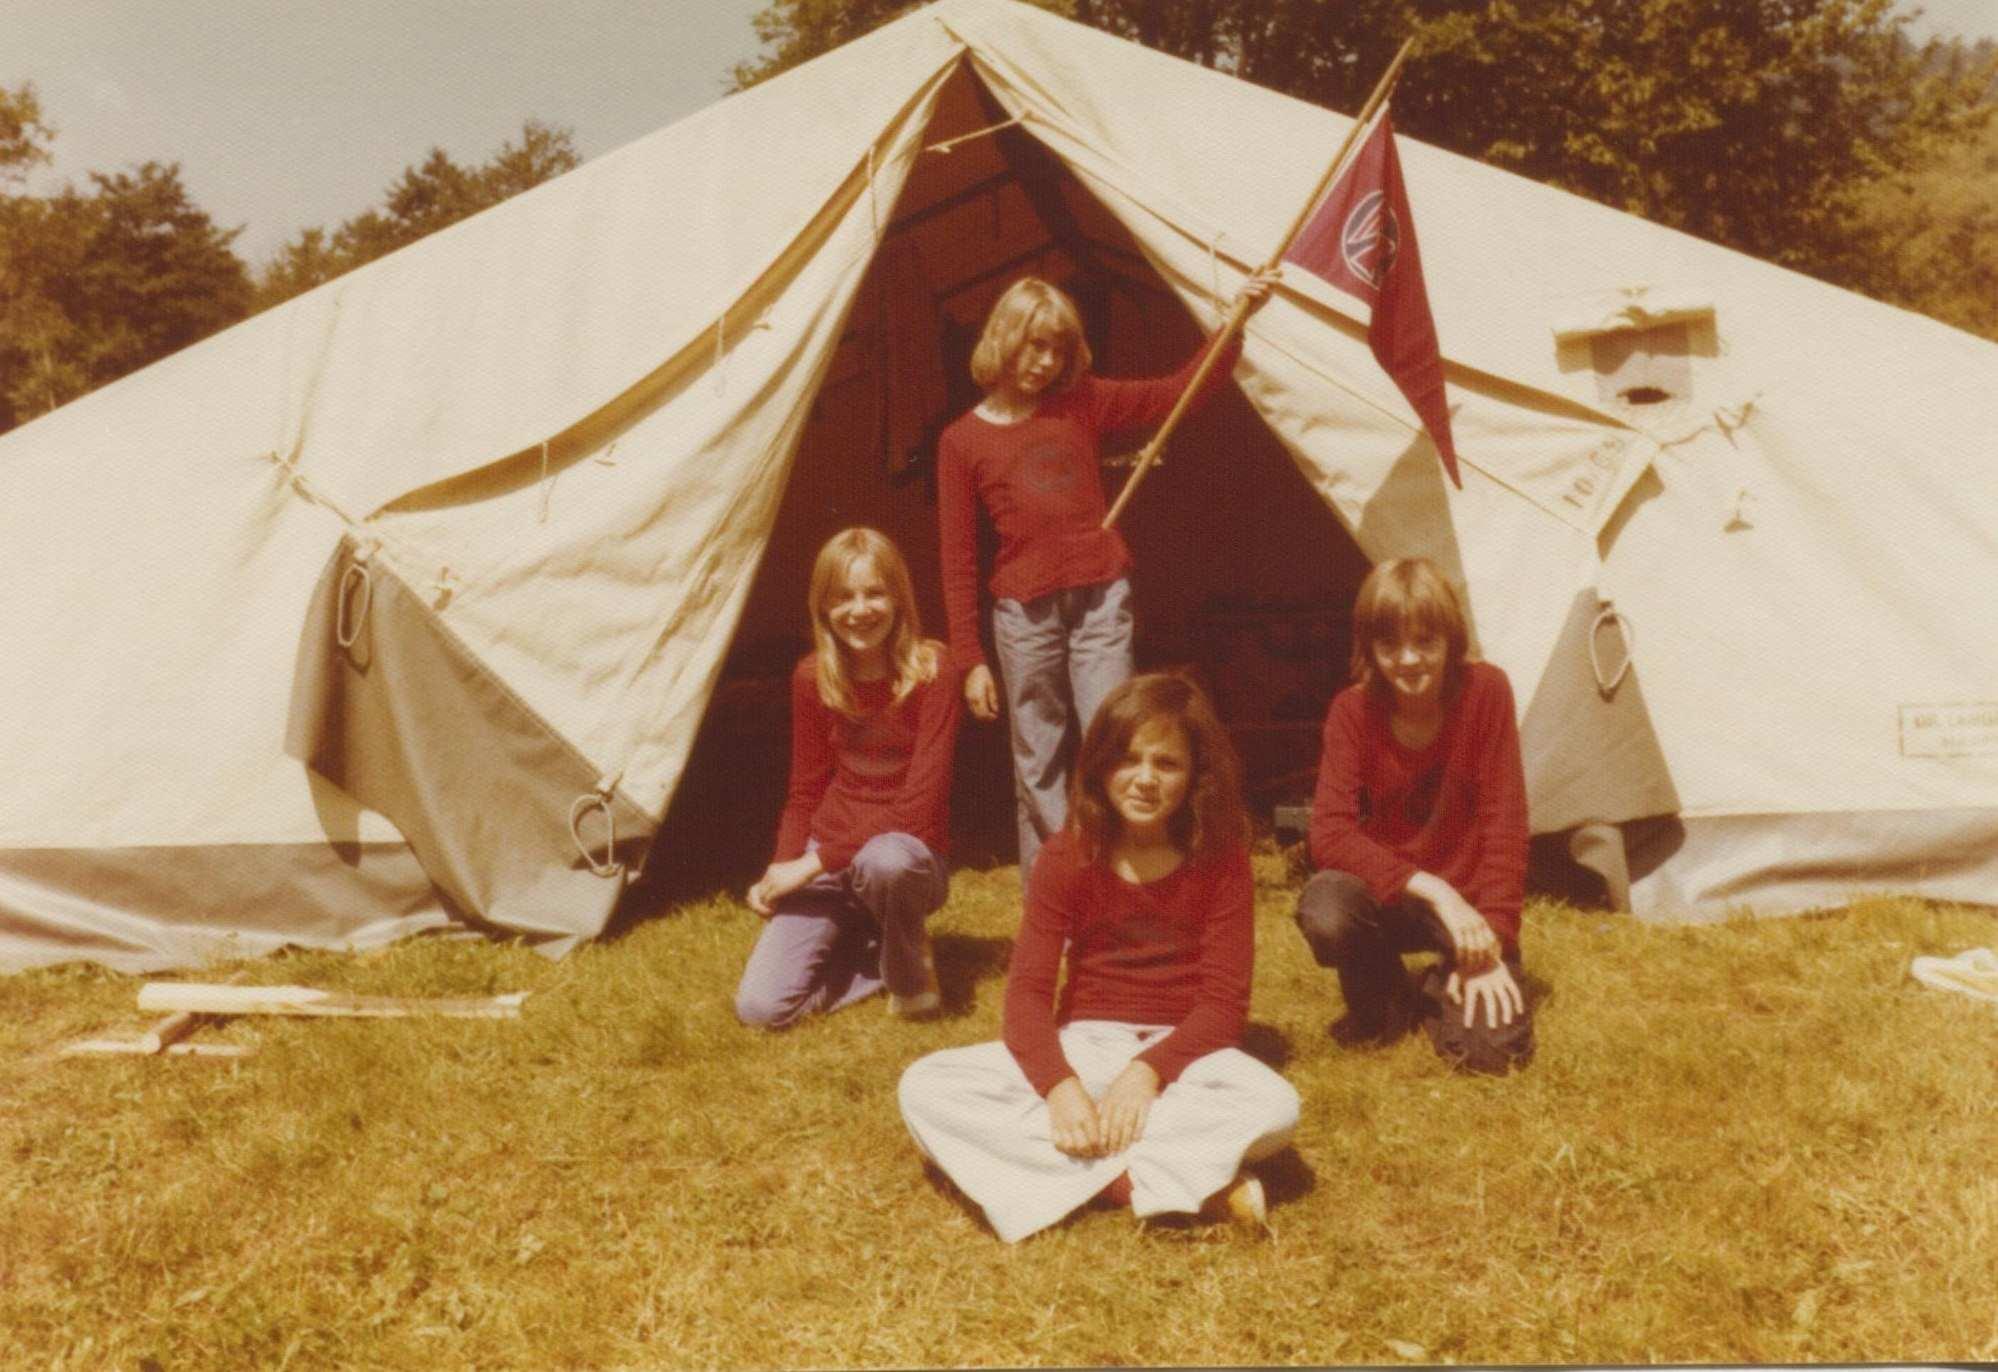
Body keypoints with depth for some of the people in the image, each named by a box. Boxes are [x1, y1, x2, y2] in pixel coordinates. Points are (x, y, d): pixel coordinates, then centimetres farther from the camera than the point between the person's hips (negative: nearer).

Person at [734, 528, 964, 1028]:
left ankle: (909, 969, -9)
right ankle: (872, 953, 14)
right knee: (759, 1006, -13)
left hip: (905, 851, -4)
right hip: (825, 860, 4)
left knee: (885, 859, -42)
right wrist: (781, 869, -8)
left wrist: (814, 863, -19)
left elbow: (918, 806, -19)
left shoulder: (932, 675, -14)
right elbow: (805, 792, 9)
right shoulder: (813, 679, -1)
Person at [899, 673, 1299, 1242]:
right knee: (924, 1088, -22)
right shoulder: (1067, 857, -3)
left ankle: (1084, 1169, -26)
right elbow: (1028, 988, -9)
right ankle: (1136, 1179, -28)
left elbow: (1224, 1000, -10)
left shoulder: (1219, 860, -6)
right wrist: (1059, 1086, -28)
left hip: (1179, 1051, -2)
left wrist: (1148, 1070, -27)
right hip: (1080, 1047, 2)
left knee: (1275, 1106, -34)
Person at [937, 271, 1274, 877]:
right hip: (1023, 612, -1)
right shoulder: (962, 441, 1)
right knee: (1038, 761, 7)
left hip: (1101, 599, 1)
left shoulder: (1083, 403, 6)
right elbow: (958, 559, 1)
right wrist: (969, 659, 0)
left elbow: (1175, 393, 8)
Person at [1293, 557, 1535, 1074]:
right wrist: (1429, 888, -33)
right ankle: (1384, 1004, -1)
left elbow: (1504, 823, -15)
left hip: (1468, 903, -1)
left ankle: (1441, 988, 13)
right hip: (1387, 896, 1)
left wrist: (1493, 940, -21)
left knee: (1492, 1047, -24)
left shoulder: (1486, 691, -16)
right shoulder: (1352, 710, -14)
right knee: (1323, 909, -34)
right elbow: (1330, 832, -22)